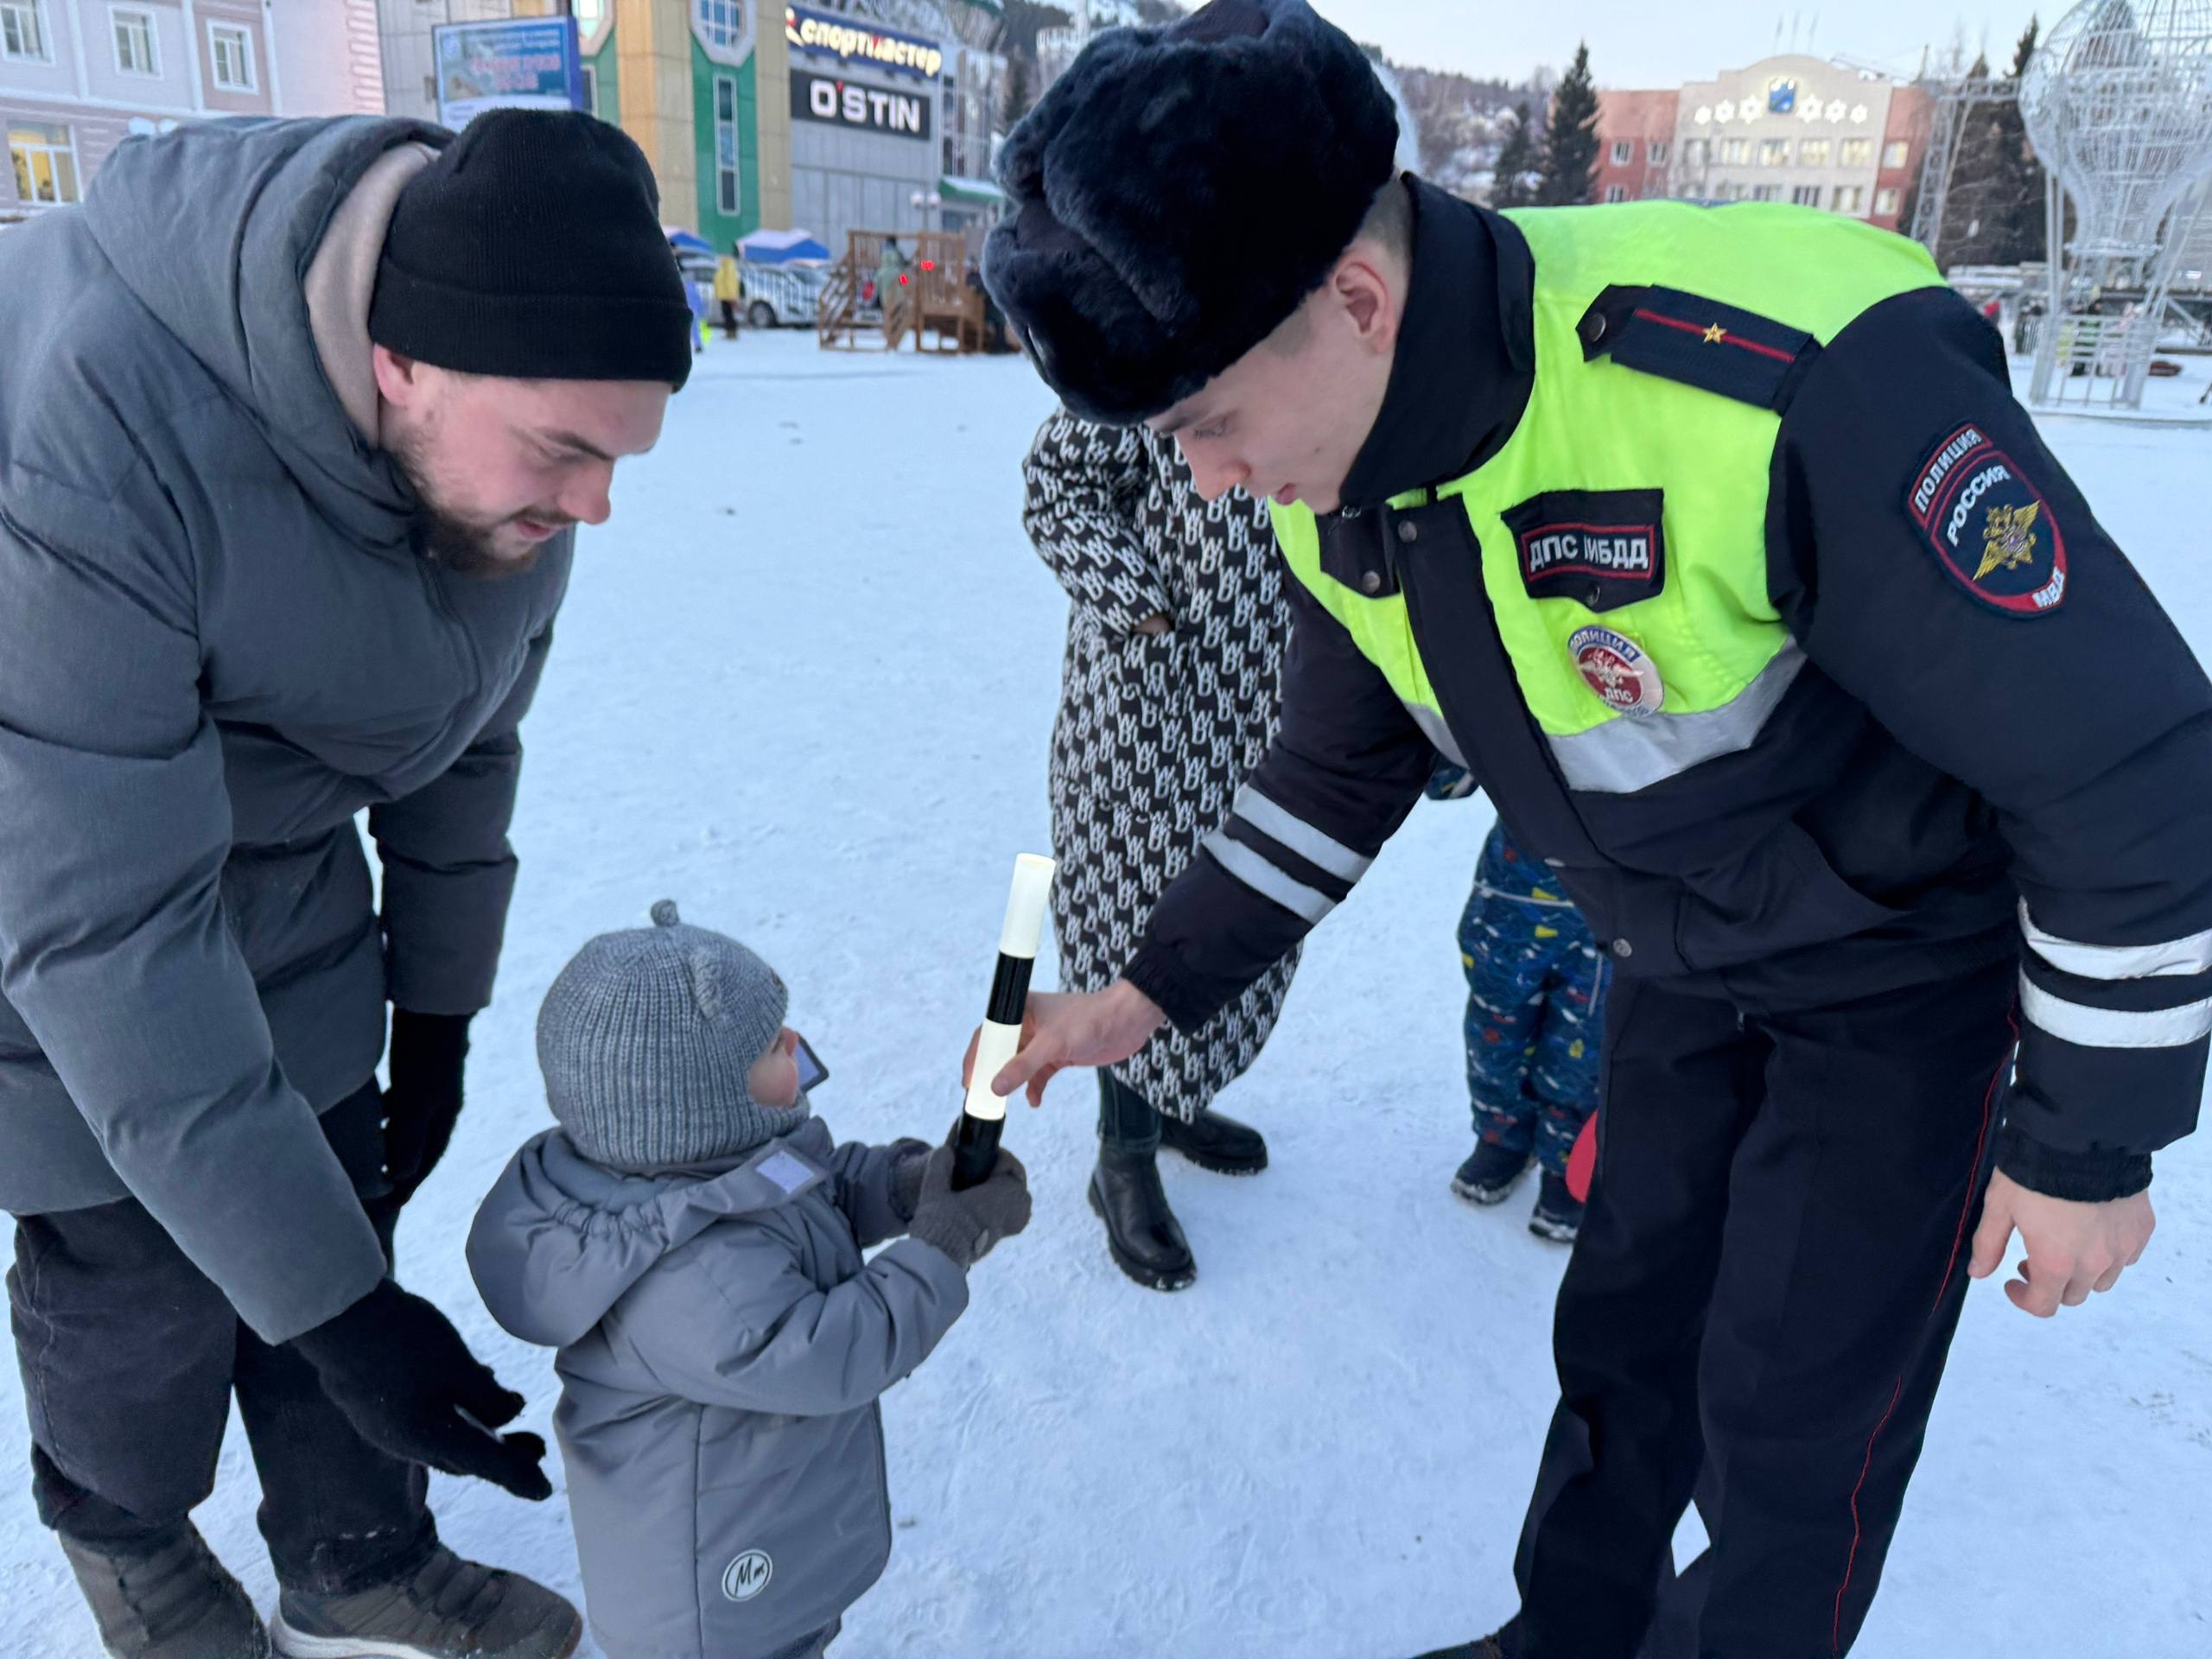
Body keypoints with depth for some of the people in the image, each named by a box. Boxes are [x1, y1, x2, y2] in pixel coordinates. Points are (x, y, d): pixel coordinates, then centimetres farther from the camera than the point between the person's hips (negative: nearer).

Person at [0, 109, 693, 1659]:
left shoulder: (498, 443, -16)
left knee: (336, 1216, 12)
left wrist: (437, 1017, 8)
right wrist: (339, 1310, -33)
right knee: (145, 1285, 8)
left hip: (280, 882, 5)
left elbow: (467, 742, -1)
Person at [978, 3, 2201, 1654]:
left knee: (1798, 1400, 6)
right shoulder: (1338, 485, -14)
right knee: (1624, 1326, 17)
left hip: (1910, 965, -5)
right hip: (1683, 960, 6)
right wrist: (1148, 993, -2)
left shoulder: (1792, 390, -38)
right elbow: (1336, 775, 3)